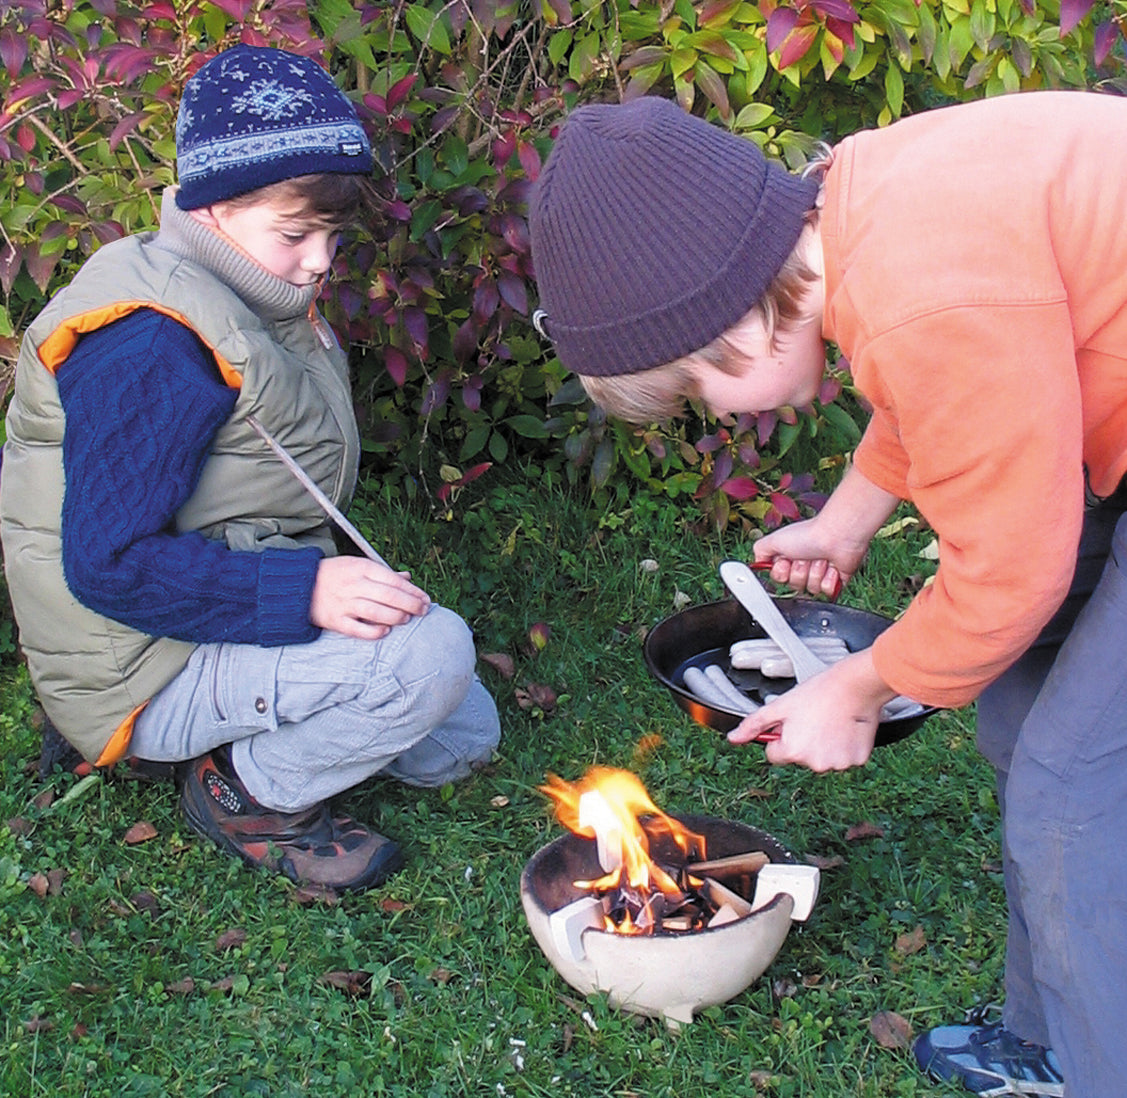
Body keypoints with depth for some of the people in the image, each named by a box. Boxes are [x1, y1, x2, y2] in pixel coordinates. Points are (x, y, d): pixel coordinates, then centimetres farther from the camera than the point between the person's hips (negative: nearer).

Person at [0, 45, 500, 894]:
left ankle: (247, 736, 15)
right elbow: (108, 563, -29)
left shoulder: (260, 307, 8)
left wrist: (335, 584, 3)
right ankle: (247, 795, -6)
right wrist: (303, 591, -36)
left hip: (237, 622, 10)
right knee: (430, 655, -29)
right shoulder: (152, 347, -25)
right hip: (148, 669, -10)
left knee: (465, 737, 15)